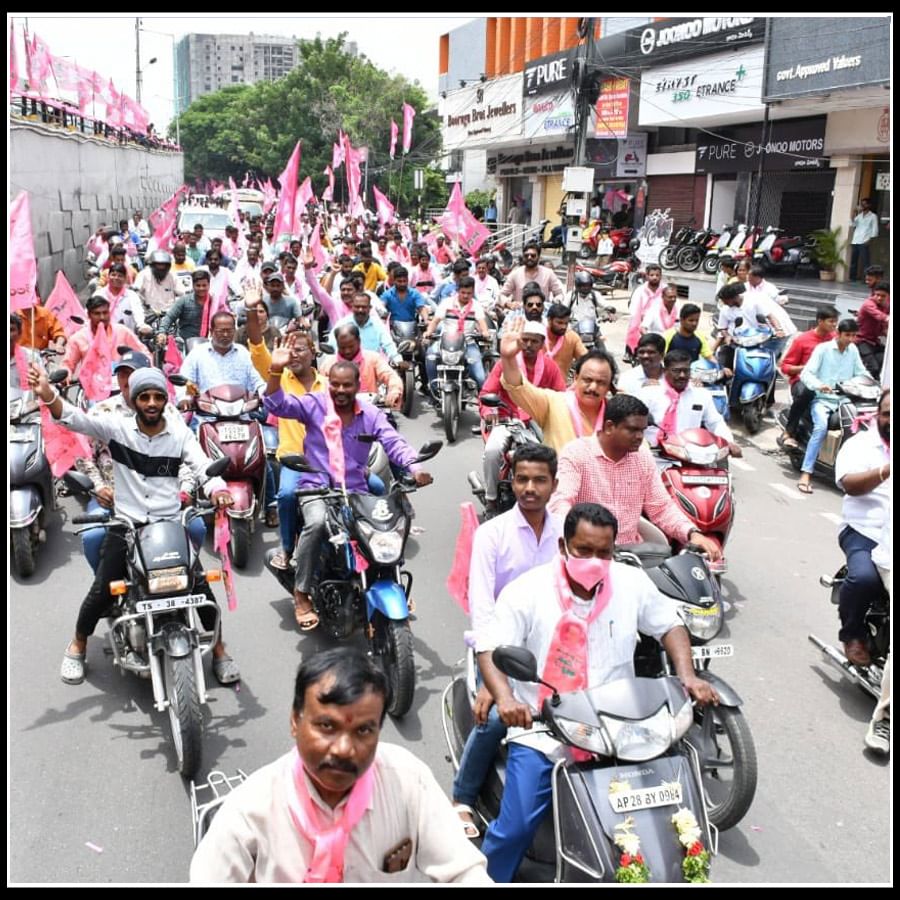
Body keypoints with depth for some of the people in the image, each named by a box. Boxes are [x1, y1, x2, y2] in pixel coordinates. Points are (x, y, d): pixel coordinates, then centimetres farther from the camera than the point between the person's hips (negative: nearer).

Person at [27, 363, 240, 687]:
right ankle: (77, 647, 25)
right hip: (125, 526, -1)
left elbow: (203, 466, -9)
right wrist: (47, 394, -35)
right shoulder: (118, 426, -3)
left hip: (170, 526, 1)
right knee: (101, 591, -3)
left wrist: (217, 490, -32)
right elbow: (75, 418, -16)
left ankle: (219, 650, 15)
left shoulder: (180, 432, 1)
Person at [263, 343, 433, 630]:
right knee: (317, 523, -35)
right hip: (317, 487, -3)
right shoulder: (314, 404, 0)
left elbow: (394, 443, -3)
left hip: (355, 492, 3)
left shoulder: (371, 414, 7)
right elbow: (277, 405, -13)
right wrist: (276, 370, -30)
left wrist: (414, 468, -22)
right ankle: (301, 594, -19)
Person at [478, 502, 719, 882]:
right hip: (540, 733, -3)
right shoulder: (527, 591, -10)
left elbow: (670, 625, 11)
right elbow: (491, 649, -13)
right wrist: (505, 698, -32)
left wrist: (687, 676, -6)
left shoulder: (632, 583, -1)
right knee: (515, 827, -10)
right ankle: (488, 880, 18)